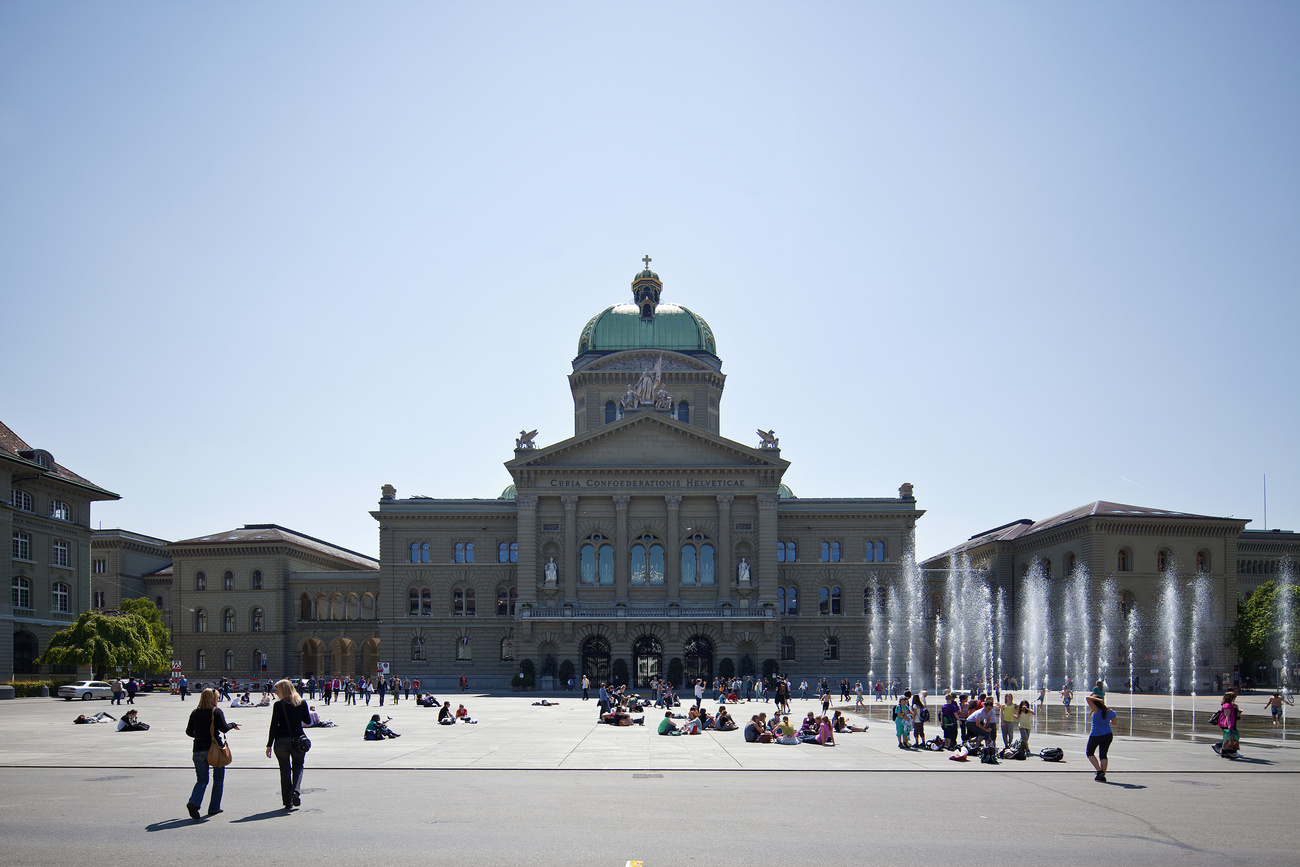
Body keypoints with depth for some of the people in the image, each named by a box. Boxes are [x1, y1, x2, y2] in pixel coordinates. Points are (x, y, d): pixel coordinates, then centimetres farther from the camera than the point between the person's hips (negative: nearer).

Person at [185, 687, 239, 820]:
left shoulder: (195, 713, 4)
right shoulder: (216, 712, -7)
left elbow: (189, 731, 9)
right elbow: (224, 728, -13)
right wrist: (233, 725, 7)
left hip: (199, 749, 3)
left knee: (202, 780, 10)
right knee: (218, 779, 14)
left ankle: (194, 802, -15)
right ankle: (214, 808, 13)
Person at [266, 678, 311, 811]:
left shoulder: (279, 705, -8)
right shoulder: (302, 703, 1)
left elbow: (273, 726, -9)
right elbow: (308, 721, 9)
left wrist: (269, 745, -6)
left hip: (281, 740, -2)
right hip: (298, 740, 2)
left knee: (285, 770, 9)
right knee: (298, 767, 17)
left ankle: (288, 802, 9)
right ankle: (296, 790, -10)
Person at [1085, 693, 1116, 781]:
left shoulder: (1097, 710, -16)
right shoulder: (1110, 711, 0)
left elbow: (1088, 698, -25)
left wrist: (1098, 700, -16)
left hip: (1096, 735, -5)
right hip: (1108, 734, 5)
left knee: (1090, 753, 11)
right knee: (1103, 755, 11)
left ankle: (1099, 771, -5)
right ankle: (1103, 776, 4)